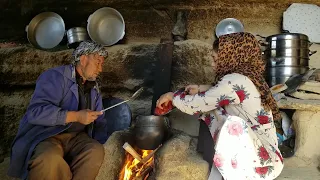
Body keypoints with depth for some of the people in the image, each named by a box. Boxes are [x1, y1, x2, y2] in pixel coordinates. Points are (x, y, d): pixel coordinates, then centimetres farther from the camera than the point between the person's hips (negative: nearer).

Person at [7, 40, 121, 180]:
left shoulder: (94, 88, 17)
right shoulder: (56, 76, -7)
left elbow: (99, 122, 19)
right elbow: (36, 112, -20)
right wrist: (76, 116, -23)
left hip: (75, 138, 6)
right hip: (44, 136, -6)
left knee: (97, 150, -27)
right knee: (50, 158, -40)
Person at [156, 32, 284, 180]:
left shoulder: (235, 80, -19)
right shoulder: (246, 77, 5)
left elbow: (195, 106, -15)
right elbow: (220, 93, 25)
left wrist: (171, 96, 2)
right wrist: (200, 89, 10)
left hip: (263, 162, -9)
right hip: (254, 152, 9)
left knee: (234, 124, -30)